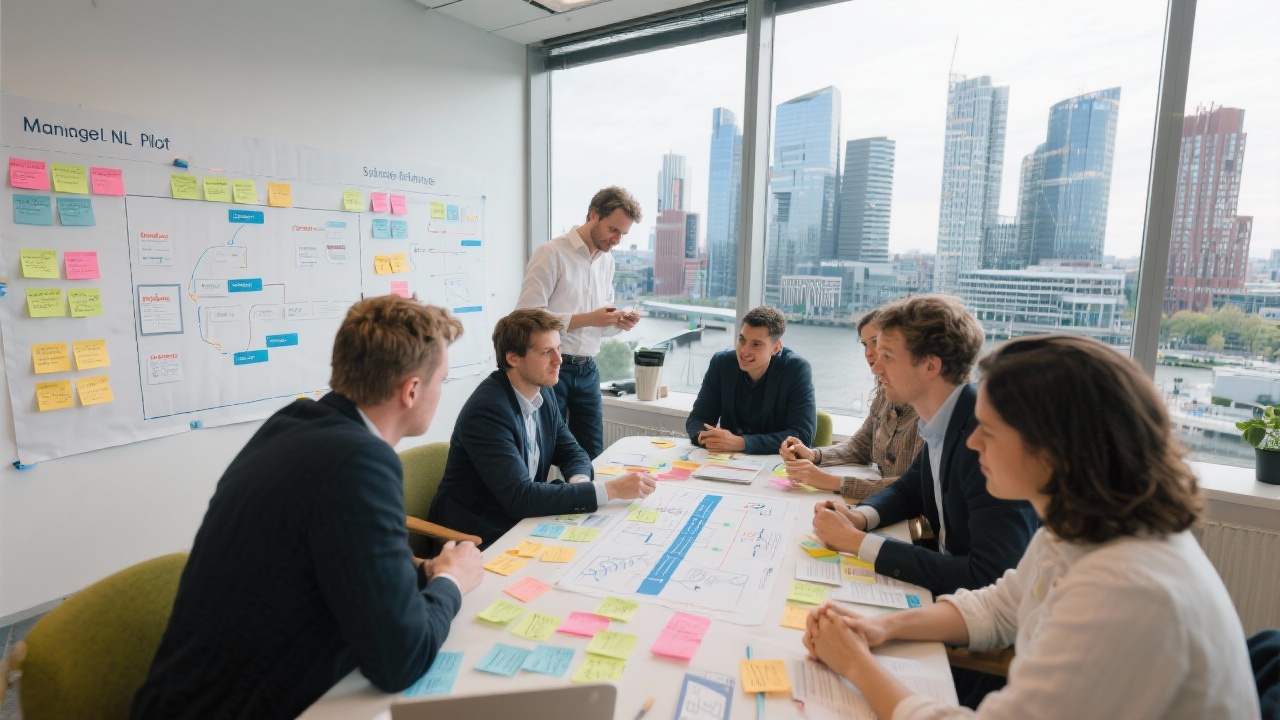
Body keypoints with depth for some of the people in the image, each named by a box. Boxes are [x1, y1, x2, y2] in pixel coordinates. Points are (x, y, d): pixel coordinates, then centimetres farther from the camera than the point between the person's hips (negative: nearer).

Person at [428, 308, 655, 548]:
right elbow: (520, 497, -30)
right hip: (477, 540, -7)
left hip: (520, 523, 7)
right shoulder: (487, 410, -25)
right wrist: (611, 490, -30)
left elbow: (572, 453, 9)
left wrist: (579, 482, -16)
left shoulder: (543, 393, 1)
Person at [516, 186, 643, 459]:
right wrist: (586, 319, -23)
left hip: (587, 369, 7)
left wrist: (618, 322, -4)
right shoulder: (552, 253, -10)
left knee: (592, 454, 11)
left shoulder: (607, 261, 13)